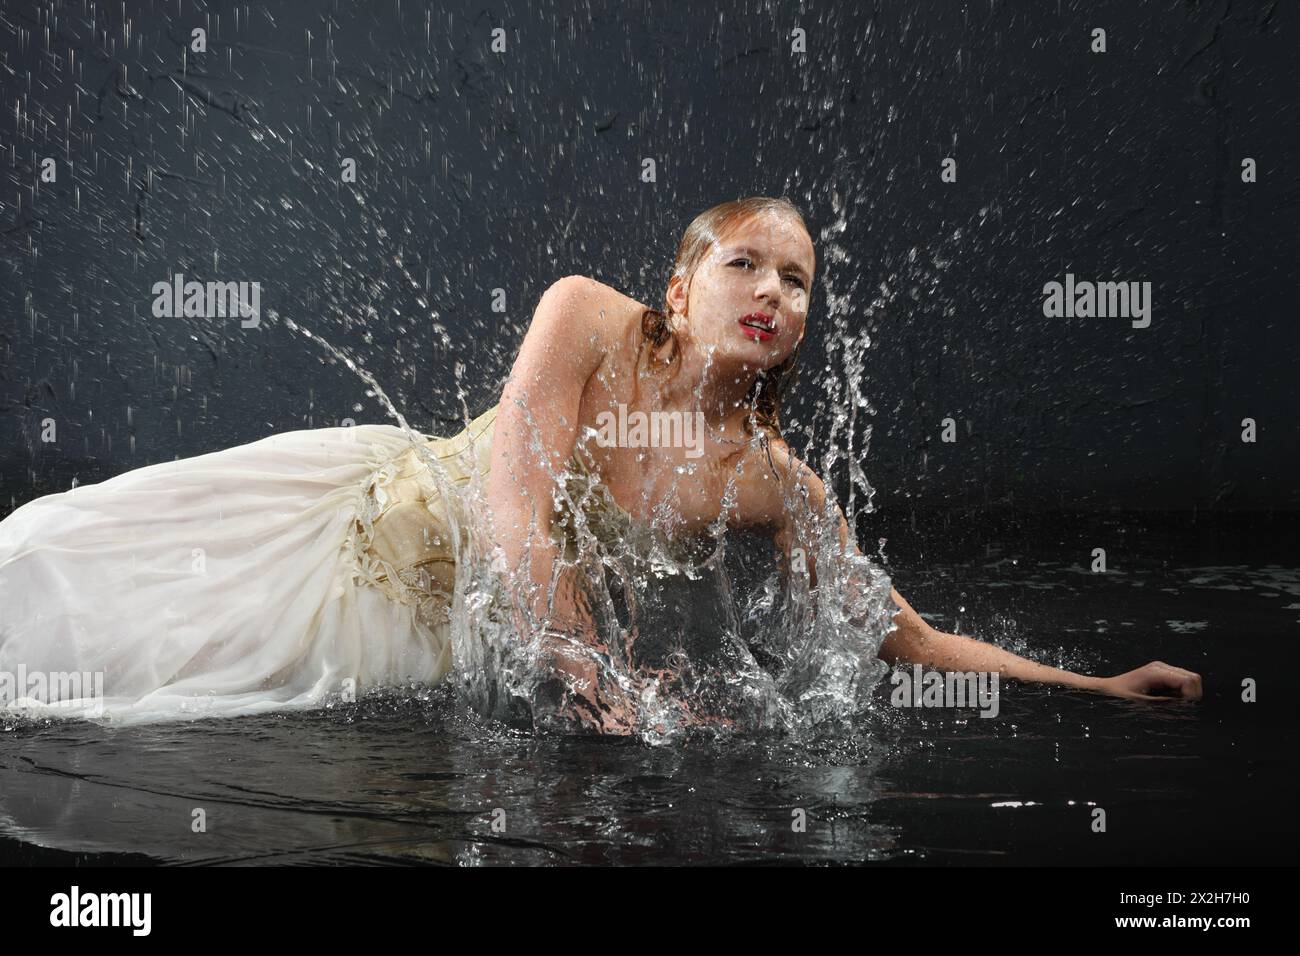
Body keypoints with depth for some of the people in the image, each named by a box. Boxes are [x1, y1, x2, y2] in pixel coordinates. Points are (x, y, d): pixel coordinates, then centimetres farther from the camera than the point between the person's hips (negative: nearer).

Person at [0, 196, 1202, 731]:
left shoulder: (777, 484, -11)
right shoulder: (590, 316, -17)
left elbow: (911, 639, -8)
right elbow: (515, 507, -24)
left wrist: (1101, 686, -11)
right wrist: (592, 682, -30)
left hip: (423, 622, 1)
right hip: (373, 498, -1)